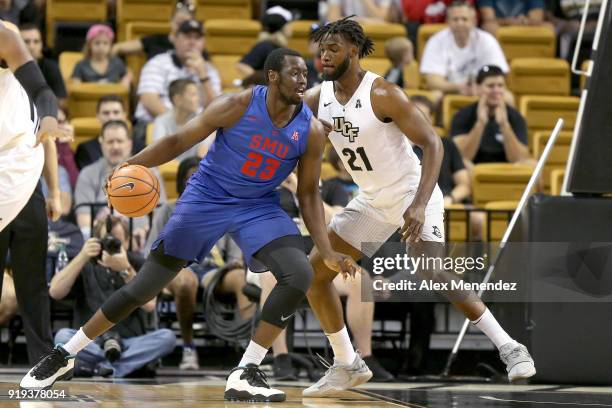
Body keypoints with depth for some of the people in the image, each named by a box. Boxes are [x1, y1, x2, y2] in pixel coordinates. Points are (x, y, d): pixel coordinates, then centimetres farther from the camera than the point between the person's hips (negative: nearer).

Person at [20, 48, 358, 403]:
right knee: (146, 286, -3)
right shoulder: (237, 106, -18)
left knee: (300, 275, -21)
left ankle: (246, 374, -13)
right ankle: (65, 355, 13)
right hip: (206, 198, -3)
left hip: (259, 207, 3)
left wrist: (328, 251, -10)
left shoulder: (311, 130, -10)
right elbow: (179, 141, -10)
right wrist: (131, 165, -23)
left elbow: (309, 194, -1)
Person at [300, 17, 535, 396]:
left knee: (433, 273, -25)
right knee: (315, 271, 1)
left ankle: (510, 348, -14)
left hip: (412, 194, -7)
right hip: (371, 202, 7)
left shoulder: (383, 94, -22)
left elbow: (433, 144, -23)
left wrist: (420, 205, -34)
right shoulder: (317, 98, -3)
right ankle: (348, 365, 12)